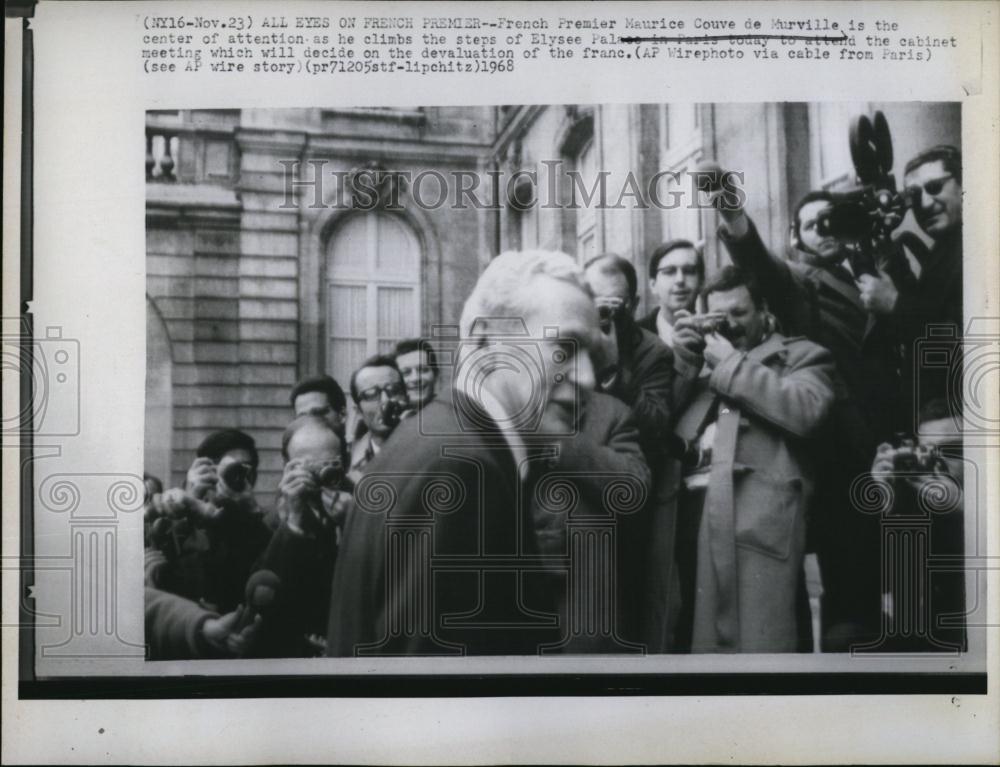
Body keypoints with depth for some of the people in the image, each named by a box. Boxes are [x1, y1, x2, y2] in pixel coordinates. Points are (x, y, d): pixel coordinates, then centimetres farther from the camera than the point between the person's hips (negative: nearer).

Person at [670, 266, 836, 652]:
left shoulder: (802, 355, 13)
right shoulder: (705, 356, 27)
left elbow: (805, 411, -10)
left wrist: (730, 361, -2)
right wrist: (680, 359, 6)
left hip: (754, 512, -5)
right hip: (689, 505, 5)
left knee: (752, 640, -10)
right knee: (693, 636, 7)